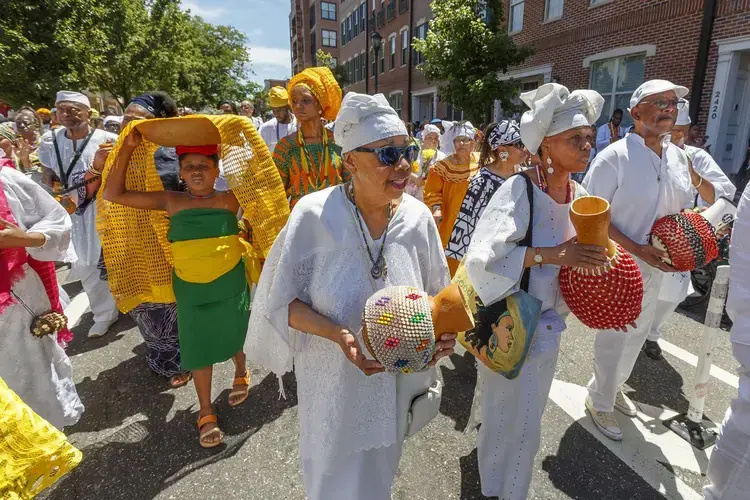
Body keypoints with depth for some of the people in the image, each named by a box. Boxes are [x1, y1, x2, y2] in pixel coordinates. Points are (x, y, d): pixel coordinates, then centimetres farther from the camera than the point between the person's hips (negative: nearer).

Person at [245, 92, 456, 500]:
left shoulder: (417, 217, -12)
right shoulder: (315, 214, -22)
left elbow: (436, 296, 1)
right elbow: (284, 300, -14)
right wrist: (339, 335, -28)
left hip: (396, 378, 3)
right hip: (332, 378, -2)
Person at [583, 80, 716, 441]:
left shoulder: (678, 157, 4)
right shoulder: (615, 157, -17)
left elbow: (684, 208, 15)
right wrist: (637, 250, -23)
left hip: (657, 266, 7)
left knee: (637, 334, 21)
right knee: (613, 338, 7)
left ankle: (613, 385, 45)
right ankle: (600, 402, 29)